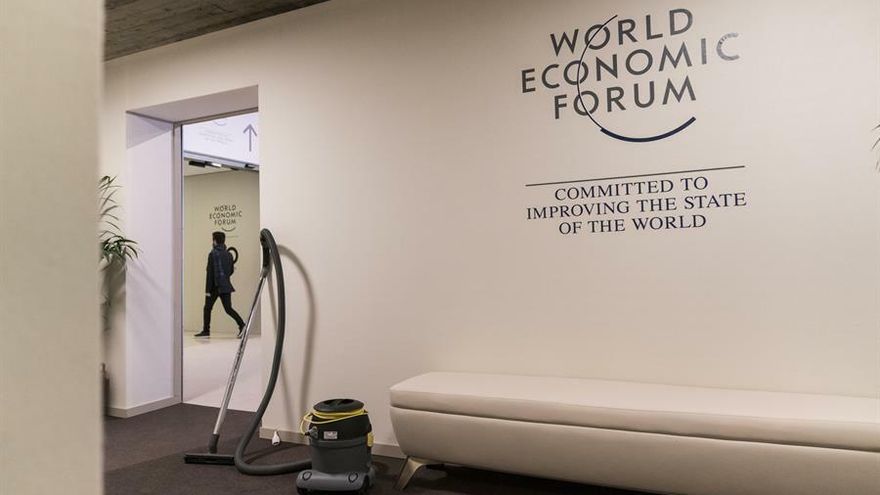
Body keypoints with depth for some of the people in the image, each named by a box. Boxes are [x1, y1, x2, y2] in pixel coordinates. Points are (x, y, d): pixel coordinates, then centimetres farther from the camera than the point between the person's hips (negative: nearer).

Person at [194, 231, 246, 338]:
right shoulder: (228, 254, 7)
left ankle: (206, 330, 16)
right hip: (226, 286, 5)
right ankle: (241, 325, -15)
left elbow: (210, 272, -12)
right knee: (228, 309, 3)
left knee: (207, 308, 11)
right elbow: (231, 270, 12)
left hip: (215, 286, -5)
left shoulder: (213, 254, -10)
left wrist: (207, 289, -12)